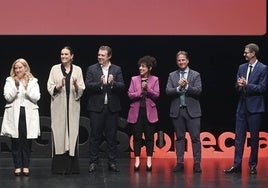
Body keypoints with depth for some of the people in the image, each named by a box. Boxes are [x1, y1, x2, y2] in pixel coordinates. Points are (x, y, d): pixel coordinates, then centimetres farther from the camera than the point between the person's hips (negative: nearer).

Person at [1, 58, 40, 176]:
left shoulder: (33, 81, 9)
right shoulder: (10, 81, 7)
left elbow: (36, 98, -3)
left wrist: (26, 87, -12)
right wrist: (16, 86, -16)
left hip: (29, 114, 0)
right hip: (14, 114, 0)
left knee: (27, 141, 2)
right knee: (16, 141, 0)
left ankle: (26, 166, 8)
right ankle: (17, 166, 6)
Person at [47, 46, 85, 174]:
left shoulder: (77, 70, 7)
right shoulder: (55, 69, 5)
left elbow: (81, 90, 4)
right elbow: (50, 87, 2)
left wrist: (76, 85, -16)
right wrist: (59, 86, -16)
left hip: (72, 106, 1)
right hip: (58, 106, -1)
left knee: (72, 133, -1)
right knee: (59, 134, -3)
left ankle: (71, 166, 5)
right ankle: (59, 167, 1)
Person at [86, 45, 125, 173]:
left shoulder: (117, 70, 7)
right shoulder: (92, 69, 4)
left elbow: (122, 87, -2)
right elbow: (88, 86, -7)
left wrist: (113, 83, -21)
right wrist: (100, 84, -22)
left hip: (112, 108, 1)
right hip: (96, 107, -1)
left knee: (112, 137, 5)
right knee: (95, 136, 2)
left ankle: (112, 162, 11)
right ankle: (93, 162, 8)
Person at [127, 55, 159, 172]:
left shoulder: (154, 80, 4)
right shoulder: (134, 79, 6)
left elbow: (156, 95, -3)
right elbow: (130, 95, -1)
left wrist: (147, 89, -18)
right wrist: (140, 92, -15)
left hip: (149, 111, -1)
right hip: (136, 111, 1)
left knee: (149, 136, 2)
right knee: (137, 136, 2)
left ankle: (149, 160, 8)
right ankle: (137, 160, 7)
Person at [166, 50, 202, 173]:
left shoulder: (195, 75, 4)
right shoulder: (172, 75, 10)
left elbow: (198, 91, -7)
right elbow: (168, 91, -1)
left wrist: (186, 86, -19)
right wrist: (178, 88, -16)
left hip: (192, 111, -2)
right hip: (177, 111, 2)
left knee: (195, 138, -3)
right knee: (179, 138, 7)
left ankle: (197, 163, 1)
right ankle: (180, 163, 11)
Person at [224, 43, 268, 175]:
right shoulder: (242, 67, 11)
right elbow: (237, 87, 13)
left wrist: (247, 85, -16)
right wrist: (239, 85, -9)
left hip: (255, 108, -5)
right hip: (242, 107, 5)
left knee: (254, 138, 3)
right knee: (239, 137, 3)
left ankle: (253, 165, 13)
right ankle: (237, 165, 5)